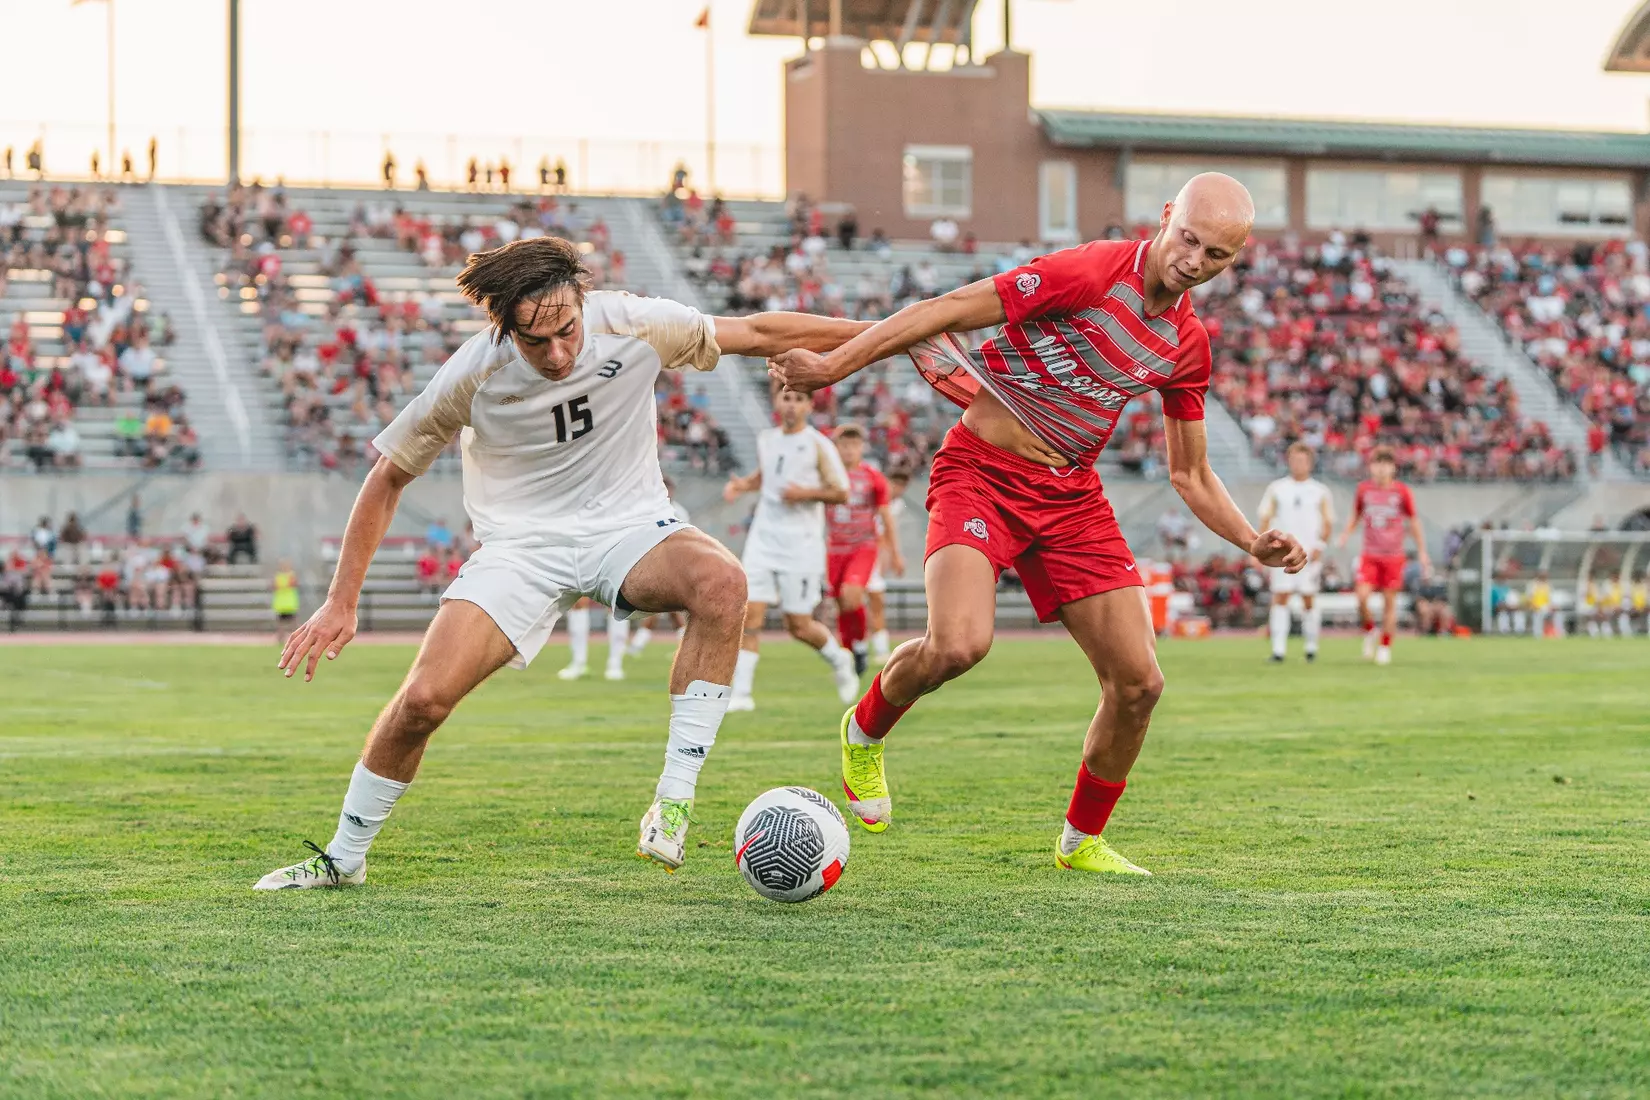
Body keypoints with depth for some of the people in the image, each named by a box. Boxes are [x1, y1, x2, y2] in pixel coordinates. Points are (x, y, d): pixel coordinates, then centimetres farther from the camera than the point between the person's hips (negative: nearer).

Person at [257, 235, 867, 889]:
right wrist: (341, 603, -3)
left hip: (627, 527, 1)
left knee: (721, 581, -34)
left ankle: (673, 802, -28)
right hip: (520, 545, -1)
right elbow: (387, 479, -3)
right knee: (424, 698, -19)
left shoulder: (630, 325, -16)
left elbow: (758, 333, -1)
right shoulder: (471, 375, -16)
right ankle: (343, 859, 7)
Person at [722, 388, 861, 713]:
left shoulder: (818, 446, -6)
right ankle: (741, 693, -6)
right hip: (763, 540, 4)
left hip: (802, 544, -4)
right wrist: (742, 484, 7)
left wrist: (806, 493, -20)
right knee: (749, 614, -9)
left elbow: (841, 493, -4)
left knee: (798, 626, 1)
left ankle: (839, 660, 31)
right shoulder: (766, 440, 9)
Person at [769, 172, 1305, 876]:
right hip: (981, 473, -6)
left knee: (1138, 682, -2)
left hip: (1071, 494, 6)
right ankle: (864, 732, 5)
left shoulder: (1187, 345, 6)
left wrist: (1252, 543, 0)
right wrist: (834, 365, -20)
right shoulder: (1089, 273, -15)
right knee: (959, 644, -29)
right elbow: (943, 313, -15)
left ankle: (1082, 840, 21)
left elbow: (1191, 475, 16)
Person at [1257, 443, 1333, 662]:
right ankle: (1278, 648, -10)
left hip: (1309, 554, -1)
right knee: (1280, 597, -8)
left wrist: (1319, 546, -8)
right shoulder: (1276, 489, 8)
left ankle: (1311, 645, 15)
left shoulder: (1320, 491, 6)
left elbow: (1328, 523, 7)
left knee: (1308, 599, 1)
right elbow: (1265, 519, 9)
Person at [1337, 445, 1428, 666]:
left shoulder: (1402, 491, -2)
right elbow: (1355, 515, 17)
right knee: (1362, 596, -15)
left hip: (1394, 556, -1)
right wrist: (1346, 534, -3)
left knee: (1389, 601, 1)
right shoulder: (1363, 489, 3)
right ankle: (1369, 632, 11)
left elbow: (1414, 522, 6)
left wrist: (1422, 553, 5)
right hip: (1369, 555, 1)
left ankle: (1386, 647, 13)